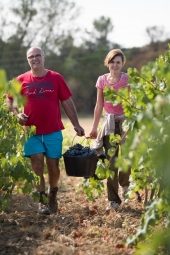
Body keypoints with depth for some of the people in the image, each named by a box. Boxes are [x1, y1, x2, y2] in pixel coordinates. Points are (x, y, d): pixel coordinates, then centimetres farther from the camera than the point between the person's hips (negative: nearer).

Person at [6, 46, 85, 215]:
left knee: (53, 165, 2)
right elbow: (9, 101, 11)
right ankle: (42, 201, 5)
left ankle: (53, 195, 26)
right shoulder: (21, 80, 2)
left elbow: (67, 102, 5)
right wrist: (18, 114, -8)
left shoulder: (56, 78, 2)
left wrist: (76, 124, 2)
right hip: (32, 131, 0)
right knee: (37, 164, -6)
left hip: (53, 131, 0)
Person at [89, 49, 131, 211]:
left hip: (125, 122, -3)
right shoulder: (102, 80, 4)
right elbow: (99, 106, 10)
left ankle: (125, 185, 28)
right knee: (110, 161, 0)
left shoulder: (127, 79, -7)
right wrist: (94, 128, 11)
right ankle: (113, 200, 8)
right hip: (109, 123, 3)